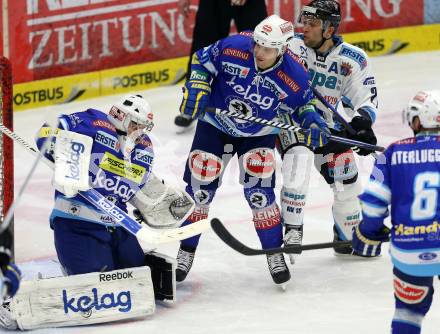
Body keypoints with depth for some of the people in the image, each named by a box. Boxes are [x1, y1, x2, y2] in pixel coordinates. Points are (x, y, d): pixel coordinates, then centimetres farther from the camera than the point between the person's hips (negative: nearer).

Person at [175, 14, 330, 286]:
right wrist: (197, 90, -20)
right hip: (215, 125, 1)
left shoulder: (295, 77, -23)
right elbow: (202, 61, -7)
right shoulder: (232, 47, -26)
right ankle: (186, 252, 16)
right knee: (200, 187, -1)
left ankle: (274, 253, 9)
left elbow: (301, 105, -3)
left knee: (259, 191, -11)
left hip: (259, 135, 0)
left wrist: (313, 122, -21)